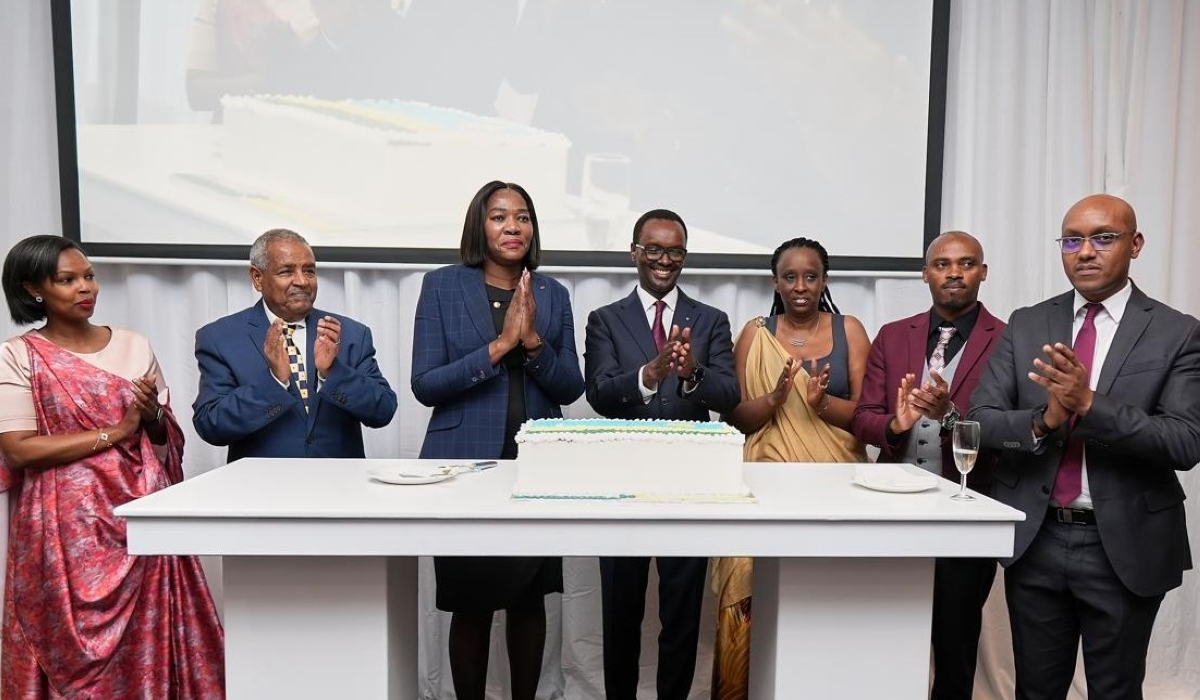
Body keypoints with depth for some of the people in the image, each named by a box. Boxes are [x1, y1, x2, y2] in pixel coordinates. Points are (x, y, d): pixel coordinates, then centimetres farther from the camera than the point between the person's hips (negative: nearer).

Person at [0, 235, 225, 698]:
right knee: (73, 647, 6)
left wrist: (153, 417, -10)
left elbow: (167, 437, 12)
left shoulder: (134, 346, 7)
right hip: (65, 526, -3)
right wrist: (116, 432, -13)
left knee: (146, 644, 8)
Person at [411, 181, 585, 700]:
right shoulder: (442, 286, -1)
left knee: (529, 600, 12)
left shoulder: (552, 294, 6)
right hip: (467, 467, -2)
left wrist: (533, 341, -15)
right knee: (470, 606, 8)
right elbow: (425, 385, -9)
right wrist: (499, 345, -18)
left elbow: (570, 388, 2)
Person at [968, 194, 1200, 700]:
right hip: (1033, 540, 2)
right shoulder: (1026, 325, 3)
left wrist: (1090, 403, -26)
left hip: (1124, 546, -2)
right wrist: (1044, 421, -23)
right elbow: (981, 420, -3)